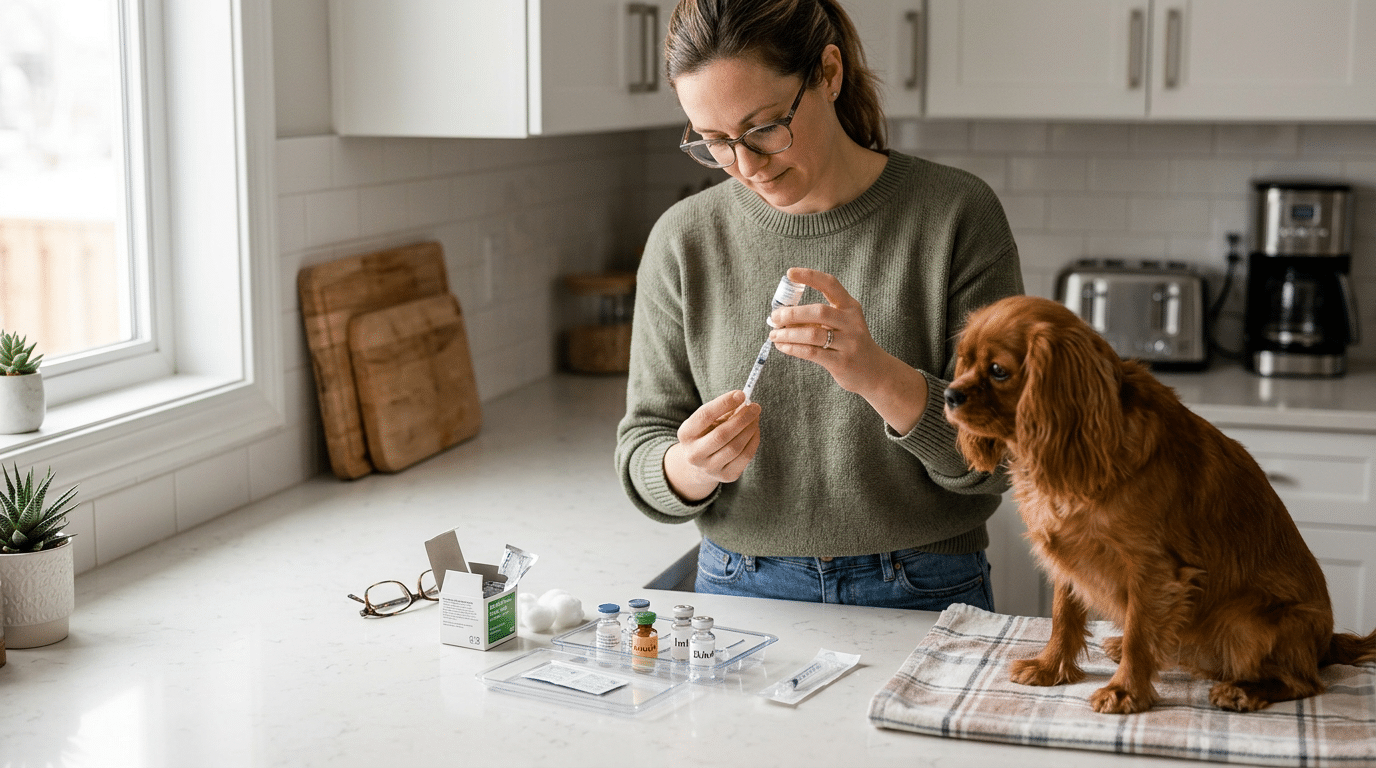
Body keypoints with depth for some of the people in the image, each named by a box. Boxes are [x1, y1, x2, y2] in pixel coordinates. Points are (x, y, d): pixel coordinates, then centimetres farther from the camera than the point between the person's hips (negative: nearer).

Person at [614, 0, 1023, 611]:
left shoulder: (956, 215, -7)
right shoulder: (684, 240, -1)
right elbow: (641, 449, 3)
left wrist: (881, 376, -27)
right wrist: (691, 468, -20)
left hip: (923, 601, -3)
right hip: (741, 593, 4)